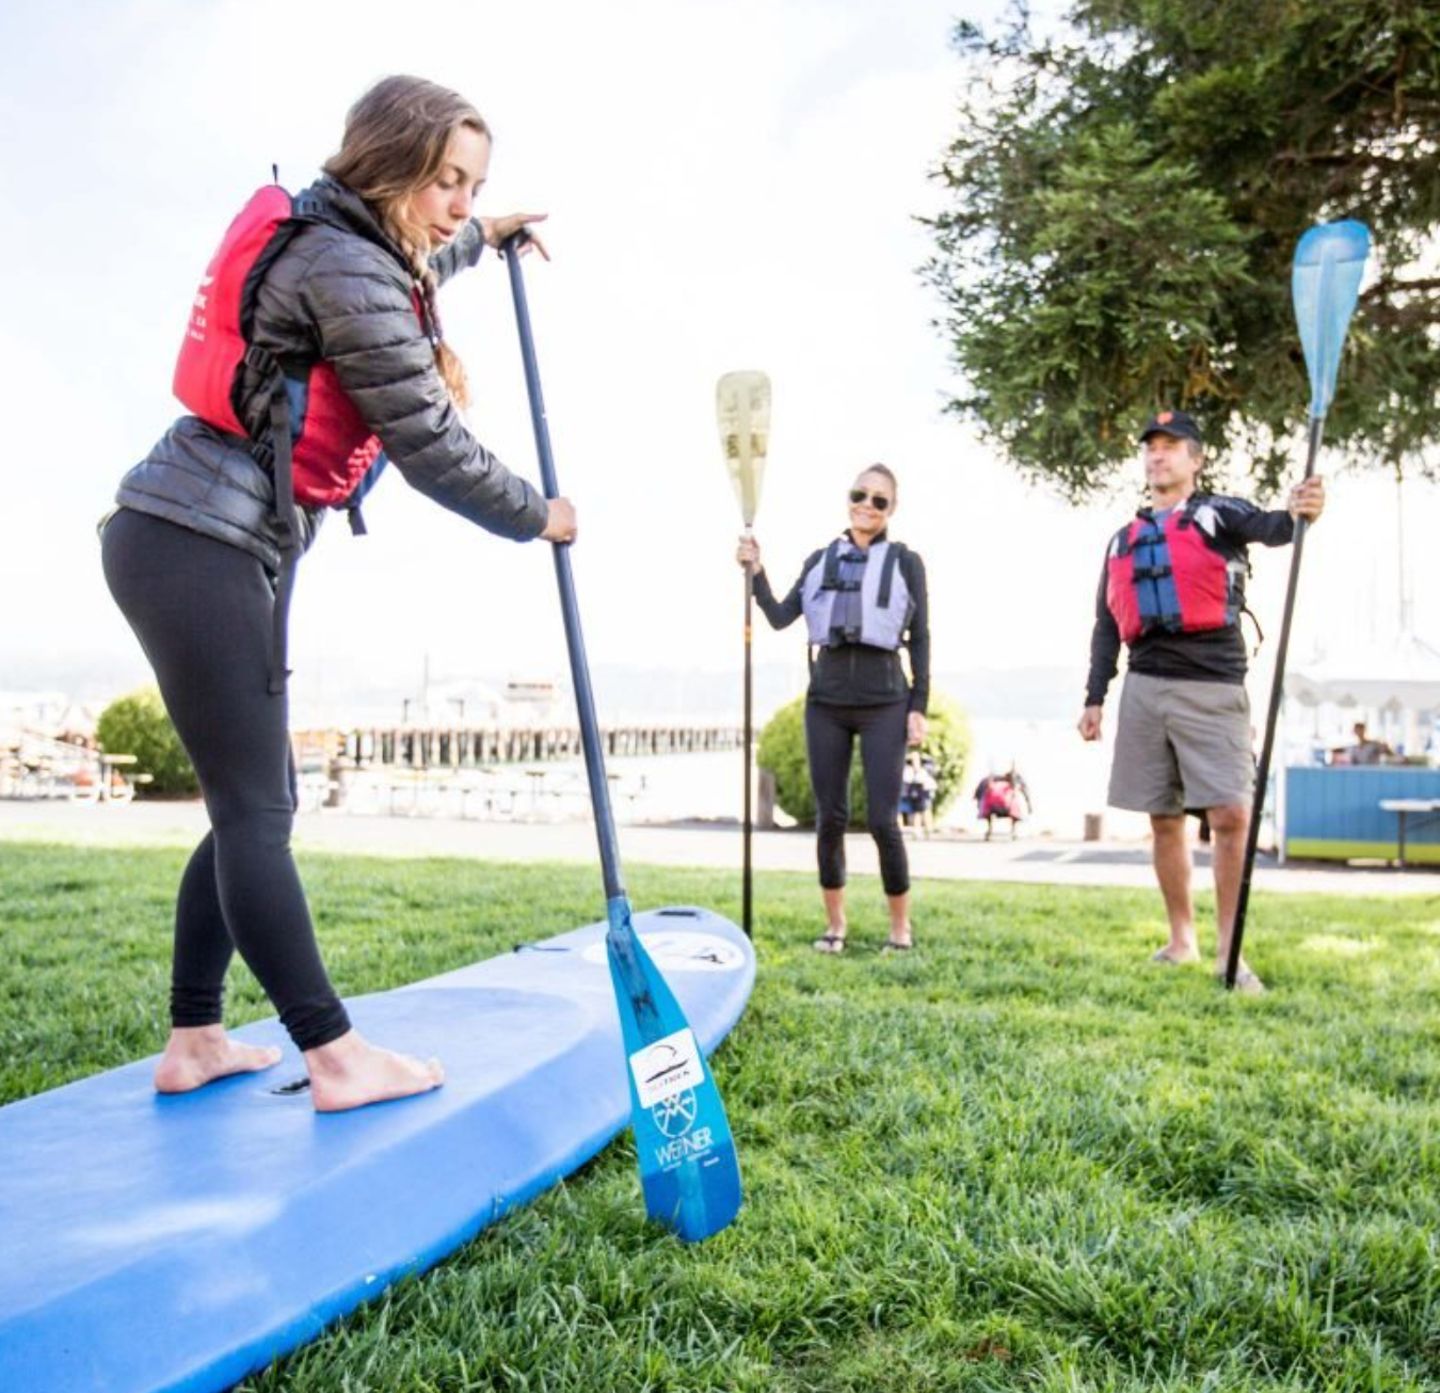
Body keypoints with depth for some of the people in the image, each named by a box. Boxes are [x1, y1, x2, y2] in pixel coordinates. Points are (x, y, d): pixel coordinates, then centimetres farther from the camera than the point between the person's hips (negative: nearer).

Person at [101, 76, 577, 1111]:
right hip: (194, 547, -10)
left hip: (227, 553, 10)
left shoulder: (352, 249, 16)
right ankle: (336, 1058, -4)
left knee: (255, 802, 10)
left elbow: (415, 267, 44)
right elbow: (430, 448, -14)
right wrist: (538, 518, 0)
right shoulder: (345, 270, -15)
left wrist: (490, 234, 56)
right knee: (255, 806, -9)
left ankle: (194, 1042, 16)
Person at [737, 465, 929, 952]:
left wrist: (919, 706, -3)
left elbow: (920, 639, 3)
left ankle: (900, 924, 10)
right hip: (826, 703, 3)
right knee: (829, 818, 5)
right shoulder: (821, 560, 12)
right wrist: (756, 572, -6)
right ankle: (835, 923, 17)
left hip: (884, 704, -3)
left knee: (882, 819, -6)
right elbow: (780, 617, 6)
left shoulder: (906, 563, 4)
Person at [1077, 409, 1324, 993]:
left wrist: (1296, 514, -39)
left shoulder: (1218, 514, 7)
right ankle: (1181, 939, 18)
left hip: (1212, 689, -4)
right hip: (1144, 691, 4)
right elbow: (1107, 626, 20)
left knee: (1230, 815, -11)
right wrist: (1094, 696, 13)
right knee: (1164, 820, 7)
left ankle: (1229, 951, -3)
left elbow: (1266, 528, -16)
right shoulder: (1123, 540, 19)